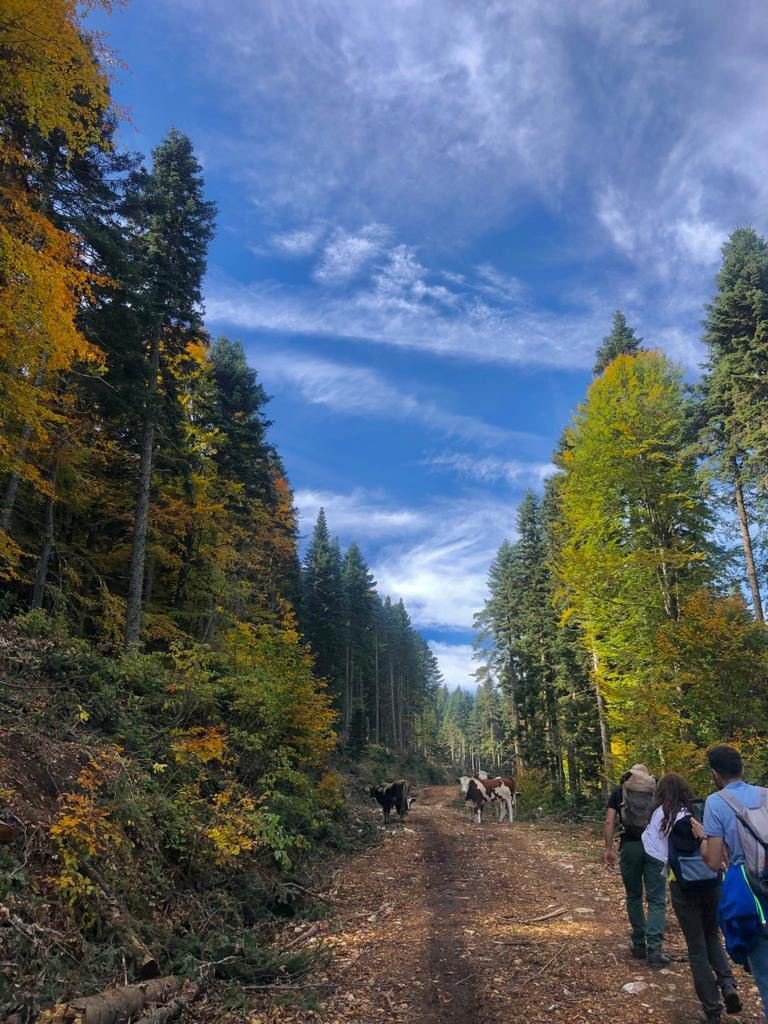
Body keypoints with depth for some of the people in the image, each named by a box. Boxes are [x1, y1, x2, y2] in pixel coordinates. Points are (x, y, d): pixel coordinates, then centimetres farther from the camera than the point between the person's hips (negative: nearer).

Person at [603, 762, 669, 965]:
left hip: (630, 846, 0)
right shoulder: (657, 790, 14)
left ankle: (639, 944, 22)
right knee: (656, 899, 3)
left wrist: (608, 848, 4)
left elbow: (609, 822, 3)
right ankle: (654, 949, -7)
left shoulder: (619, 791, 13)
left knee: (634, 896, 16)